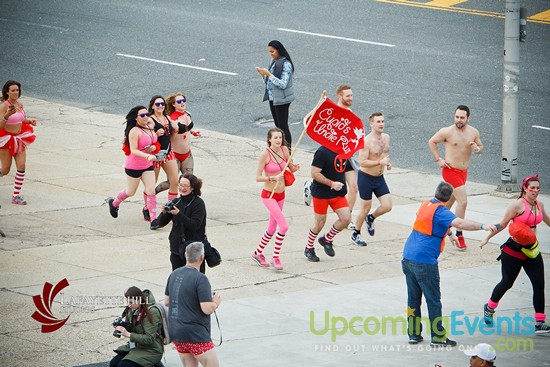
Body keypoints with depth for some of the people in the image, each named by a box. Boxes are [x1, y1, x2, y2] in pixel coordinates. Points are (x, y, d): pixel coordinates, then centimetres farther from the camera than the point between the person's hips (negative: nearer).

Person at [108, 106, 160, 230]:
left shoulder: (150, 126, 3)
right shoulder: (134, 131, -20)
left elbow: (154, 142, 18)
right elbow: (133, 150, -26)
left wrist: (153, 148, -6)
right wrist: (147, 156, -40)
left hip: (147, 166, 6)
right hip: (133, 167, -6)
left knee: (151, 191, -5)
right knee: (131, 192, 13)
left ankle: (153, 219, -3)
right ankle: (114, 203, 41)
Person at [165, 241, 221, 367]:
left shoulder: (174, 274, 8)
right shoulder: (200, 279, -16)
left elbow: (166, 302, 16)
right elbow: (207, 309, -20)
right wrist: (215, 302, 0)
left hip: (175, 331, 8)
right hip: (195, 334, -8)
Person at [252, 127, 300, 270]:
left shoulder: (284, 150, -1)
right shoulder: (265, 154, -16)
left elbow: (291, 168, 12)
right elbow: (258, 178, -15)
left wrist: (295, 168, -10)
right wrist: (273, 178, -26)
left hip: (280, 194, 7)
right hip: (269, 195, -7)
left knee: (272, 228, 16)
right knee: (283, 226, -17)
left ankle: (258, 253, 34)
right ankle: (276, 258, -5)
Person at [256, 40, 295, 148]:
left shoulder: (286, 64, -17)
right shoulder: (274, 62, 9)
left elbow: (282, 84, -22)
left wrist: (269, 74, -24)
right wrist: (263, 75, -4)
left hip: (281, 99, -8)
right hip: (272, 98, 8)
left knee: (283, 126, -5)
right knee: (278, 126, 13)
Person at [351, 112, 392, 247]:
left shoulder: (386, 137, 3)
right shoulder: (366, 141, -21)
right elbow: (362, 162, -24)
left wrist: (388, 163, 1)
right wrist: (380, 162, -30)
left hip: (380, 177, 6)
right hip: (366, 178, -6)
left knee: (387, 206, -2)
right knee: (366, 207, 4)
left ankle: (371, 218, 29)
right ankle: (356, 234, 24)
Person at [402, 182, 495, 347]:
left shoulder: (426, 205, 13)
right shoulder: (440, 211, -13)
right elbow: (460, 223, -32)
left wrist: (449, 234, 46)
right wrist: (482, 226, -36)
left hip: (407, 257, 8)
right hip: (424, 261, -8)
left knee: (413, 298, 14)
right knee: (433, 299, 2)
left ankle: (413, 334, 18)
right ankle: (437, 337, 7)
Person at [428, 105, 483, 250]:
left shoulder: (474, 132, 0)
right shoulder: (447, 131, -13)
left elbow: (480, 146, 13)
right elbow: (431, 142, -1)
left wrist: (477, 149, -11)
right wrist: (438, 159, -7)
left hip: (463, 171, 6)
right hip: (450, 171, -6)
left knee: (450, 201, 20)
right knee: (463, 201, -16)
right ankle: (459, 234, -8)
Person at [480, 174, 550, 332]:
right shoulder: (518, 204, -13)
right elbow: (503, 224, -10)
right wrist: (488, 238, -11)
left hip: (532, 250, 6)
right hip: (514, 250, -6)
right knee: (507, 282, 8)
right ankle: (489, 308, 35)